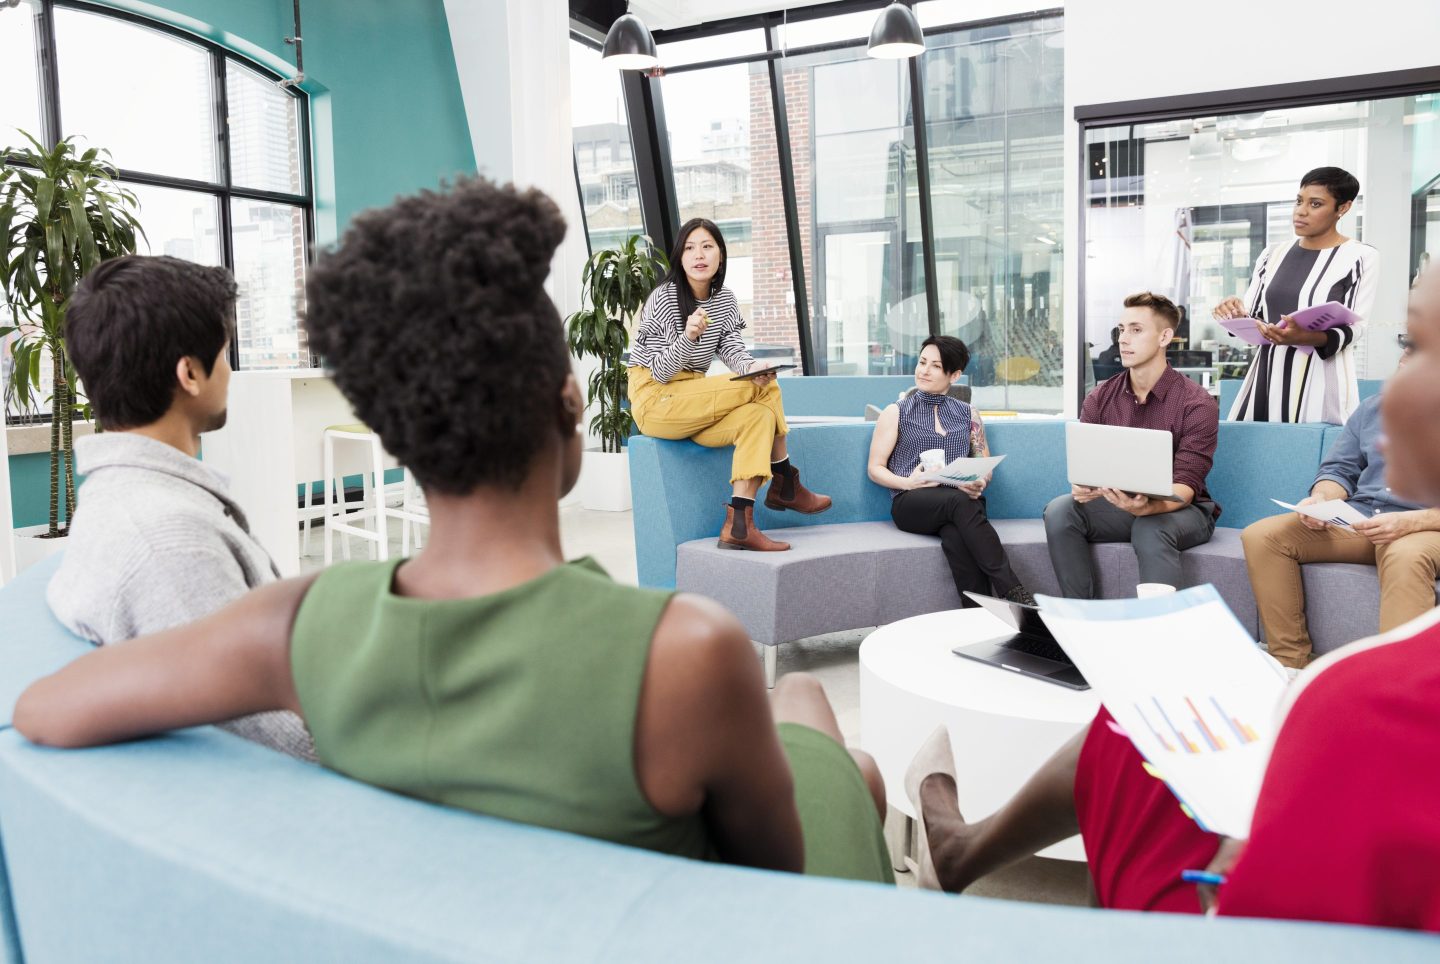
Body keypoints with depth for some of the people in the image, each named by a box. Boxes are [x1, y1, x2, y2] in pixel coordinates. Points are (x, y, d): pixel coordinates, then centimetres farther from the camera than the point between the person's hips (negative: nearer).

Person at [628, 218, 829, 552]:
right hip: (654, 401, -7)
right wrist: (688, 337, -34)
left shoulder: (725, 300, 10)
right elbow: (660, 372, -15)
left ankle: (739, 523, -28)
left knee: (759, 415, -24)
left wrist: (752, 367, -27)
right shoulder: (663, 299, -11)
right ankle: (786, 484, -5)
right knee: (765, 388, -20)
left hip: (693, 403, 7)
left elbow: (732, 348, -3)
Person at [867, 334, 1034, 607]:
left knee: (955, 535, -38)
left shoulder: (968, 414, 21)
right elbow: (875, 469, 10)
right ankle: (1012, 592, -43)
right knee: (959, 501, -38)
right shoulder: (896, 413, 14)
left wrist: (980, 483, -6)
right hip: (911, 503, -2)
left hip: (962, 500, 2)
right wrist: (908, 482, -12)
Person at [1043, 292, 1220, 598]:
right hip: (1118, 505, 4)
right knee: (1059, 510, -24)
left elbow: (1185, 486, -18)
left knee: (1151, 528, -38)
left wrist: (1147, 507, -41)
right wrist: (1082, 489, -28)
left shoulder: (1196, 404, -11)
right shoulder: (1099, 399, 1)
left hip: (1180, 510, -4)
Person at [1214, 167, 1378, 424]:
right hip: (1267, 377, 4)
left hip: (1319, 383, -4)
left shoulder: (1361, 257, 0)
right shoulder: (1272, 255, 13)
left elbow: (1350, 331, -7)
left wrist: (1305, 337, -26)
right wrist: (1236, 315, -11)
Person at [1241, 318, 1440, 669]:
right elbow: (1339, 469, 16)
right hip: (1355, 521, 6)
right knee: (1261, 535, -15)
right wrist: (1321, 498, -7)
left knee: (1406, 556, -41)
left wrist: (1411, 521, -26)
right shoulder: (1373, 408, 17)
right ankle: (1290, 662, -16)